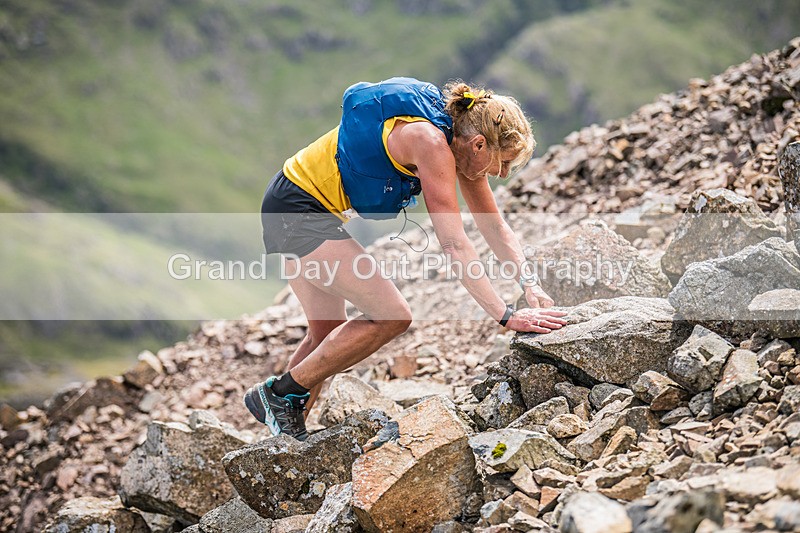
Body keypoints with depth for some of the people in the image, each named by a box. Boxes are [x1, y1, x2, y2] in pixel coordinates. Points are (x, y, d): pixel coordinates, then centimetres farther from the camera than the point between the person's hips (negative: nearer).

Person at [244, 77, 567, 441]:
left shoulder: (460, 141, 2)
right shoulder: (431, 142, -25)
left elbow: (495, 226, 9)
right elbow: (454, 245, -28)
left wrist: (530, 284, -4)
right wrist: (507, 316, -28)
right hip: (296, 210, -10)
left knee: (327, 336, 16)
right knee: (392, 315, -12)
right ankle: (281, 392, -2)